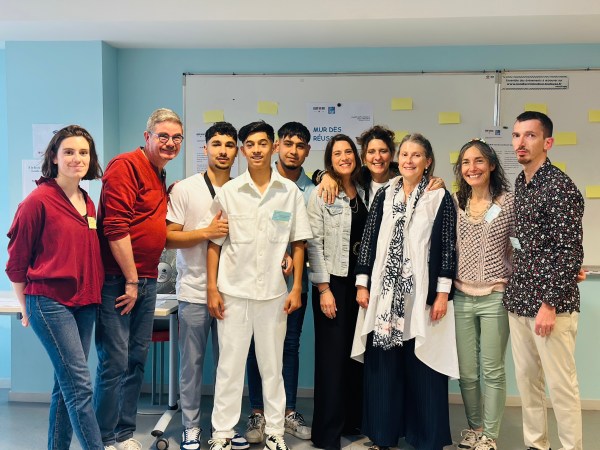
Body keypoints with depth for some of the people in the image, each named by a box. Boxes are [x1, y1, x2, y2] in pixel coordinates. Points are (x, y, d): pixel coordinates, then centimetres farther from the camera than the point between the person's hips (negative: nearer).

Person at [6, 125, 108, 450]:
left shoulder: (88, 203, 11)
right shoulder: (39, 201, -8)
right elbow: (17, 260, -4)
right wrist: (26, 308, 2)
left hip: (84, 303, 7)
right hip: (49, 302, -7)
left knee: (66, 385, 13)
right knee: (80, 386, -8)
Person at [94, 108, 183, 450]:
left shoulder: (162, 177, 16)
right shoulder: (126, 166, -11)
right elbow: (116, 227, -18)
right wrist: (131, 280, -16)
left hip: (146, 281, 9)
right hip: (118, 280, -8)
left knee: (138, 359, 13)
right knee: (114, 362, -2)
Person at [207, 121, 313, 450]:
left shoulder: (290, 191, 1)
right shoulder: (228, 192, 1)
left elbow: (298, 243, 4)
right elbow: (214, 244, 3)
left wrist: (296, 288, -1)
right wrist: (212, 289, -2)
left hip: (274, 293, 0)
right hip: (233, 291, 0)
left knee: (272, 365, 10)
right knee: (229, 364, 7)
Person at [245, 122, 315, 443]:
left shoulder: (311, 190, 3)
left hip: (294, 281, 2)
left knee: (291, 347, 10)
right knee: (257, 347, 6)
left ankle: (289, 412, 24)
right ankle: (258, 413, 19)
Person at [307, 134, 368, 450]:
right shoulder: (321, 195, -4)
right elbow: (314, 243, -9)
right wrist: (323, 288, -14)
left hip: (359, 281, 5)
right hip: (332, 282, -5)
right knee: (332, 355, -2)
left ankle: (352, 420, 26)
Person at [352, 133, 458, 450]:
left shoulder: (440, 197, 1)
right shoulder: (384, 195, 9)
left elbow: (448, 246, -2)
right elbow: (368, 239, 8)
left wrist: (443, 292, -7)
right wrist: (362, 283, 3)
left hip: (422, 292, -3)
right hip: (383, 291, 3)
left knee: (422, 367, 1)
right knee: (382, 365, 7)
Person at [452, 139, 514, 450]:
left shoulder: (508, 201, -3)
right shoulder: (453, 203, 5)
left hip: (495, 297, -3)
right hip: (461, 298, 3)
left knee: (492, 371, 6)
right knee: (466, 372, 10)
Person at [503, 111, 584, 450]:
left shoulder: (560, 187, -13)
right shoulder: (520, 183, 11)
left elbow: (570, 252, -16)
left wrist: (550, 304, -18)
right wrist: (516, 295, 14)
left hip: (550, 305, -8)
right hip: (518, 301, 8)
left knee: (561, 384, 3)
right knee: (526, 379, 15)